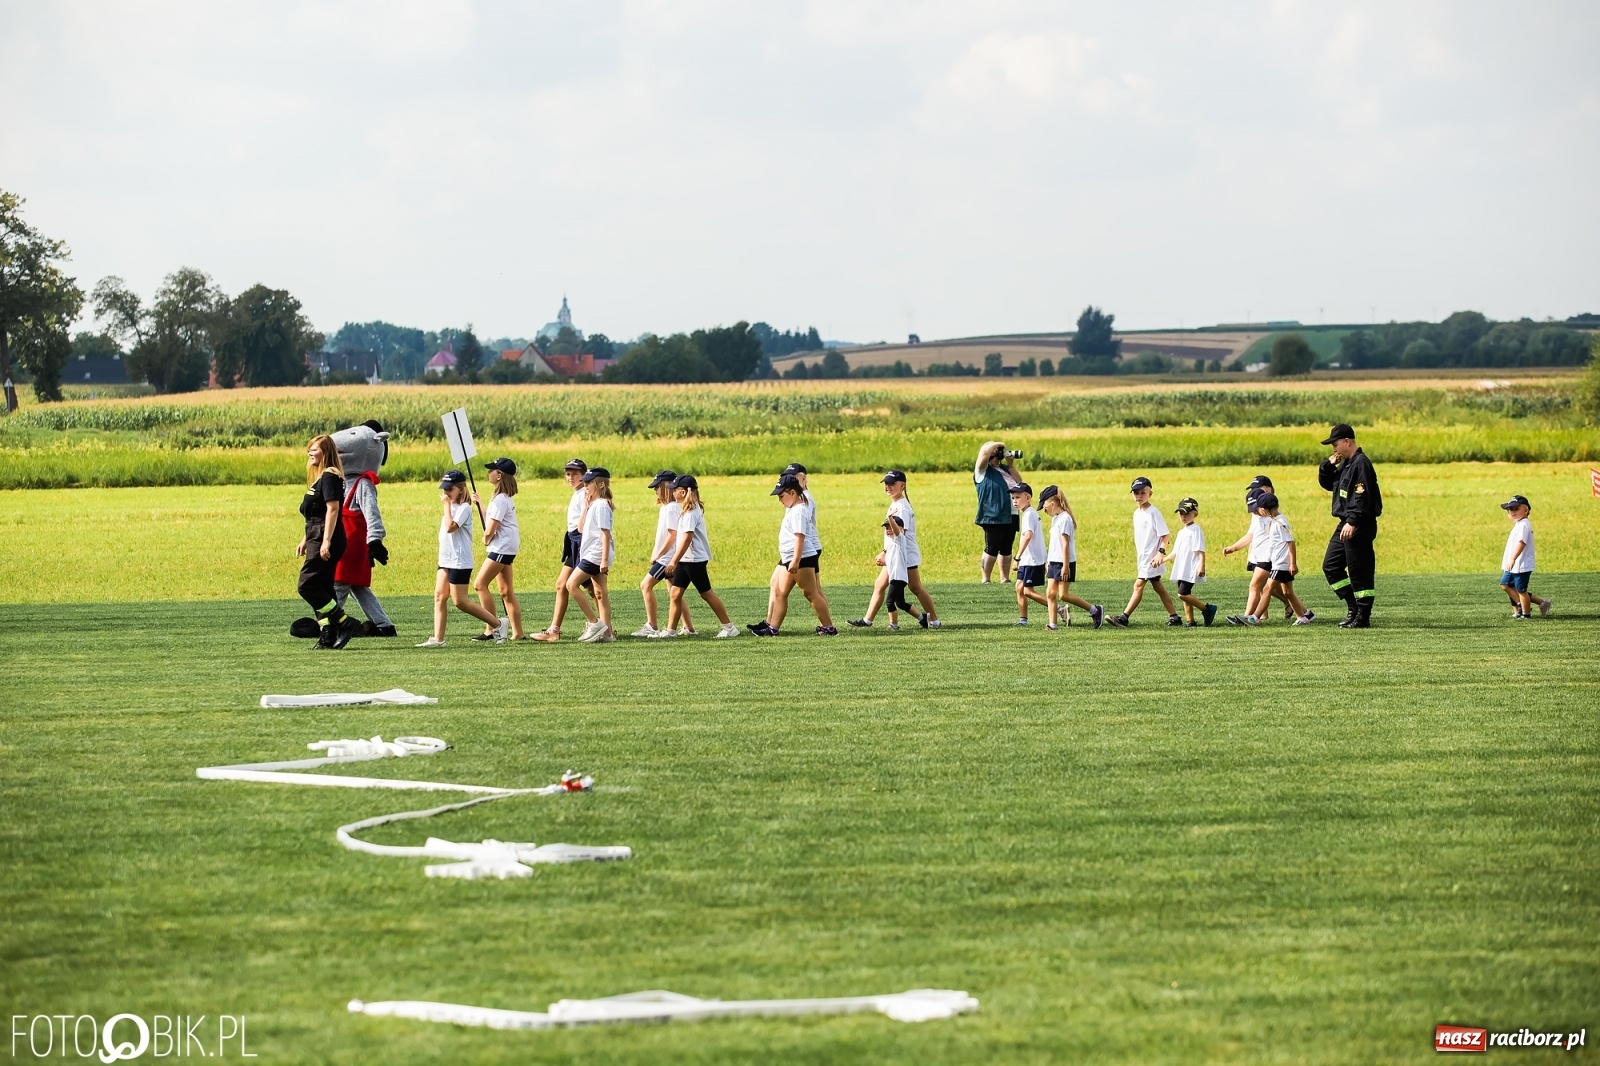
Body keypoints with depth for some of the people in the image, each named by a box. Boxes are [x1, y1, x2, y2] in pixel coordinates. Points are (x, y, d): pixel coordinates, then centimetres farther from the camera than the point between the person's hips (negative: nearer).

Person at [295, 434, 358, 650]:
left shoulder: (330, 476, -11)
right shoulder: (319, 477, 19)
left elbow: (332, 509, -19)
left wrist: (326, 541, -24)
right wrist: (306, 540, 25)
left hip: (327, 539, -10)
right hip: (316, 539, 10)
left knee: (307, 585, -14)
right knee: (321, 590, 8)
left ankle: (344, 622, -11)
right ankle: (328, 637, 8)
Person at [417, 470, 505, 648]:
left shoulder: (464, 508, -13)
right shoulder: (452, 506, 15)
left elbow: (450, 527, -26)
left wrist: (447, 504, -21)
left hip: (460, 561, -9)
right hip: (446, 560, 9)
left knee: (459, 601, -6)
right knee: (439, 596, 1)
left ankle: (498, 624, 5)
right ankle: (437, 639, 0)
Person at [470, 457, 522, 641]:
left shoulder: (500, 500, -16)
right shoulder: (505, 498, 15)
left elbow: (491, 528, -18)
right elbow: (490, 519, 20)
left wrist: (486, 540, 0)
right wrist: (478, 504, 18)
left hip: (502, 547, -11)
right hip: (507, 548, 11)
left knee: (480, 585, -11)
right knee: (506, 591, 10)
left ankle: (491, 629, -13)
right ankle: (518, 633, 10)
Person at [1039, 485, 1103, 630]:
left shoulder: (1064, 519, -16)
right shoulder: (1055, 519, 13)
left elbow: (1065, 544, -19)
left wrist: (1065, 566, -21)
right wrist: (1048, 561, 22)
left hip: (1064, 563, -9)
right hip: (1054, 562, 9)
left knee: (1064, 595, -8)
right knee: (1050, 593, 3)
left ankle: (1095, 610, 1)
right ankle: (1052, 623, 3)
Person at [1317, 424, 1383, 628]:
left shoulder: (1361, 464, -15)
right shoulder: (1345, 464, 16)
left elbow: (1362, 497, -22)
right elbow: (1326, 483, 24)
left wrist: (1352, 523, -26)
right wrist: (1328, 465, 6)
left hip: (1360, 526, -11)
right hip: (1346, 525, 11)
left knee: (1360, 571, -6)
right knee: (1330, 566, 13)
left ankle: (1363, 617, -1)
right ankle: (1354, 609, 17)